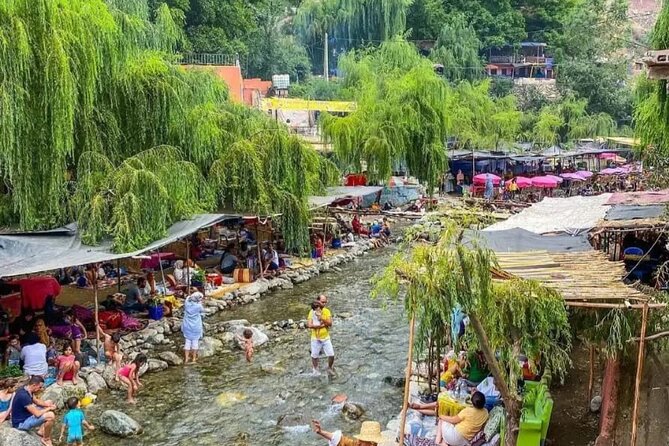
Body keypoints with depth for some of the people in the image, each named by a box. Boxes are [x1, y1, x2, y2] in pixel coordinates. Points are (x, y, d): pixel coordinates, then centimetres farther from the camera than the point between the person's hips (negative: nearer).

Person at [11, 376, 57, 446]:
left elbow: (36, 401, 15)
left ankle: (42, 431, 18)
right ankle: (46, 439, -1)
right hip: (21, 423, -10)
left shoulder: (27, 389, -3)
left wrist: (49, 405, -2)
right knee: (50, 416, -26)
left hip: (25, 415, 10)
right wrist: (49, 408, -13)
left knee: (49, 402, 16)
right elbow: (37, 414, -31)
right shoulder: (24, 396, -32)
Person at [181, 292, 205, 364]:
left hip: (187, 326, 3)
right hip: (196, 327, -3)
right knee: (195, 342, 11)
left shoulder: (187, 304, -10)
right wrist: (200, 303, 5)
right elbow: (202, 311, 1)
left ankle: (186, 359, 13)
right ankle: (194, 359, 17)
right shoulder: (198, 306, -20)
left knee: (187, 342, 11)